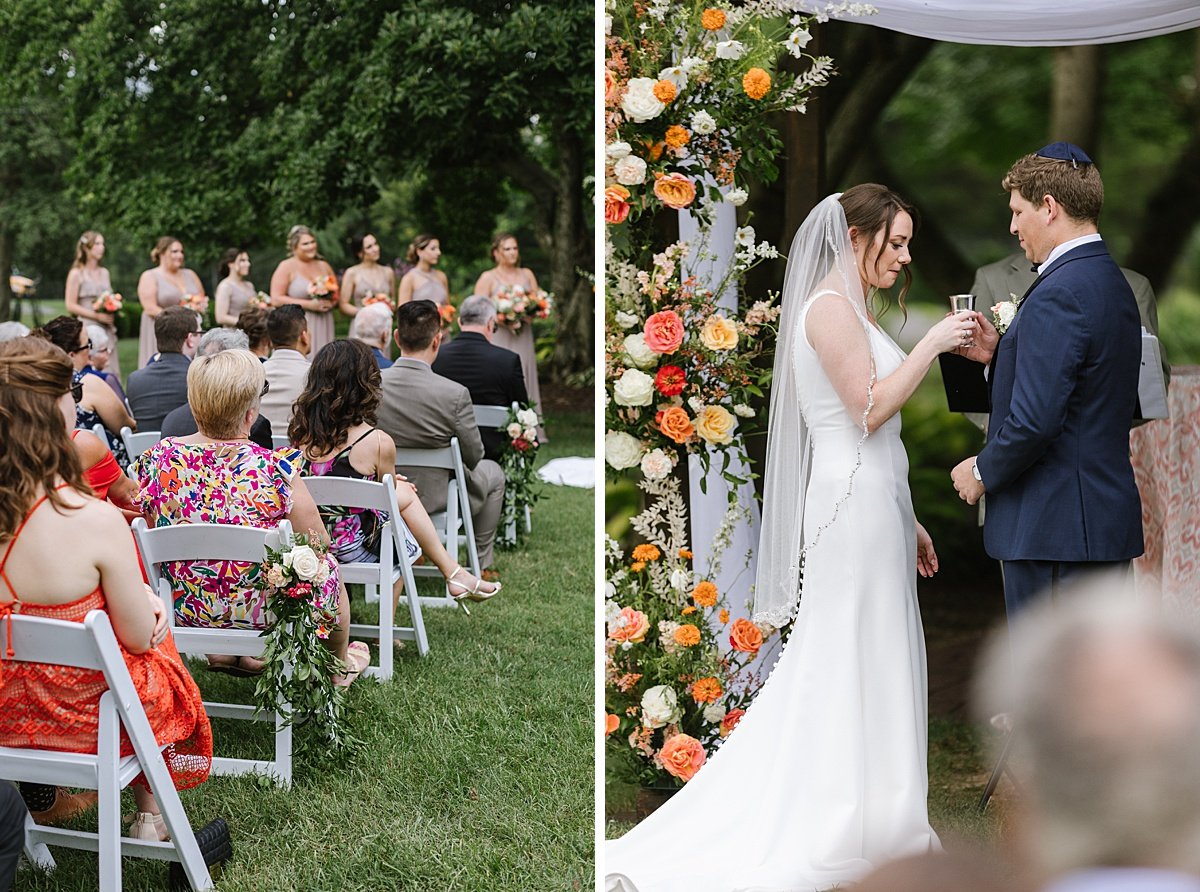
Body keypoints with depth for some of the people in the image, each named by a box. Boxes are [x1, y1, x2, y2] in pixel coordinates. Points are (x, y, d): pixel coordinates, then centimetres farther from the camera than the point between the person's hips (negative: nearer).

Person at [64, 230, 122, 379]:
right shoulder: (76, 273, -1)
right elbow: (70, 306, -6)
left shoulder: (104, 272, 15)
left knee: (110, 373, -1)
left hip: (107, 329, 6)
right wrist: (97, 316, -13)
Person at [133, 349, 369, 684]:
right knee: (329, 570, 26)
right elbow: (318, 543, -11)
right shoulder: (274, 468, -23)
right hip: (262, 610, -4)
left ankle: (224, 652, 39)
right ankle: (340, 664, 48)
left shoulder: (159, 457, -11)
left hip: (186, 606, 5)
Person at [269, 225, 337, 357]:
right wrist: (309, 305, -13)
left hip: (323, 327, 5)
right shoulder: (287, 267, 0)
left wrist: (330, 303, -2)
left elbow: (336, 295, 24)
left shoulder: (324, 266, 16)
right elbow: (276, 299, -9)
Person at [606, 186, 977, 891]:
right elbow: (870, 409, -20)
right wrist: (931, 345, -15)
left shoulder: (852, 310, 20)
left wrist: (906, 521, 20)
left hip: (873, 503, 10)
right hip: (855, 506, -10)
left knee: (866, 667, 11)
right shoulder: (830, 306, -11)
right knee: (856, 667, -4)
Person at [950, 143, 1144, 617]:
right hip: (1109, 518, 10)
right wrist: (998, 354, 8)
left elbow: (1035, 419, -24)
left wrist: (983, 471, -7)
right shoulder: (1112, 283, 13)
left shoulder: (1057, 295, -18)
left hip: (1055, 530, -10)